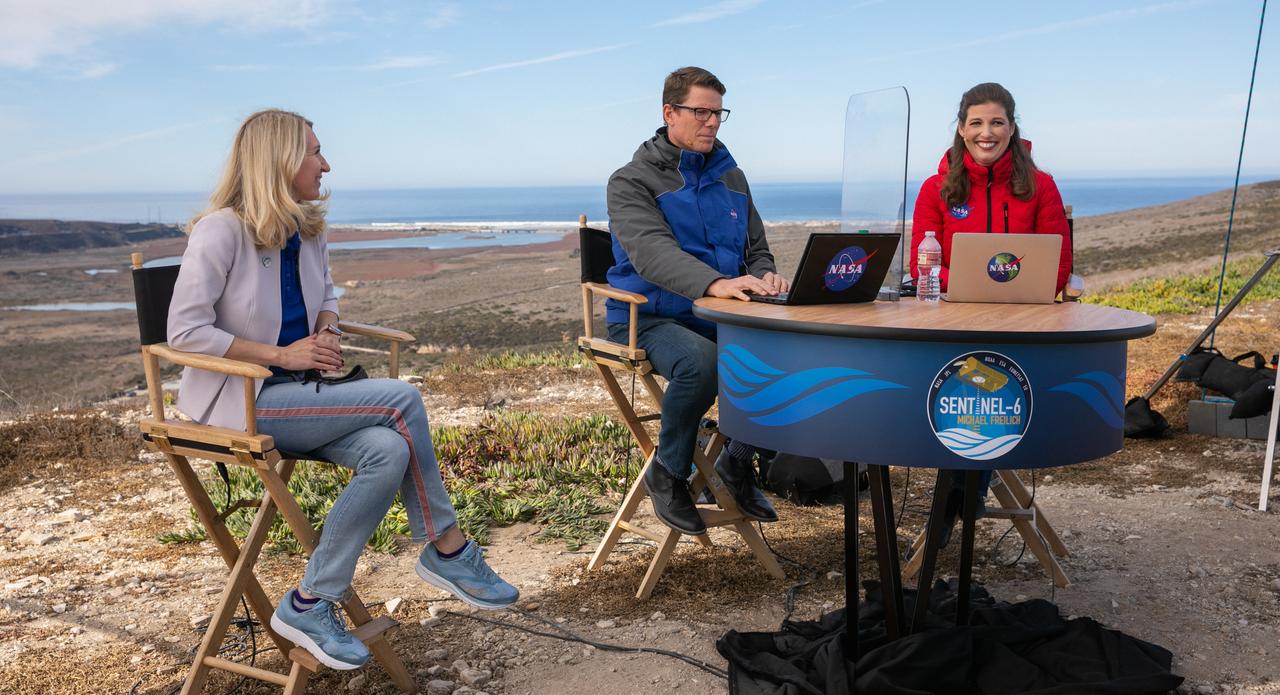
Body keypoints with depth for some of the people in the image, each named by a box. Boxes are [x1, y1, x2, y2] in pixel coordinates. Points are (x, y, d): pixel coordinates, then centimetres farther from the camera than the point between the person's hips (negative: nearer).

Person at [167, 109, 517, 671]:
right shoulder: (220, 230, -13)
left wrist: (327, 332, 1)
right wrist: (282, 355, -19)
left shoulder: (308, 230, 9)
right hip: (238, 400, -7)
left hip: (297, 391, 7)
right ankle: (447, 551, -9)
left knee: (388, 451, -23)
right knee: (400, 400, -23)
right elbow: (185, 331, -16)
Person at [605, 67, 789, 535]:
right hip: (650, 318, -5)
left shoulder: (730, 177, 16)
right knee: (701, 363, -37)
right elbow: (651, 251, -23)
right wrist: (715, 282, -41)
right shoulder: (632, 181, -4)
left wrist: (764, 278, -8)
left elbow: (757, 250, 19)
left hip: (718, 317, 6)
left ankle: (738, 461, 3)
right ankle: (668, 475, -9)